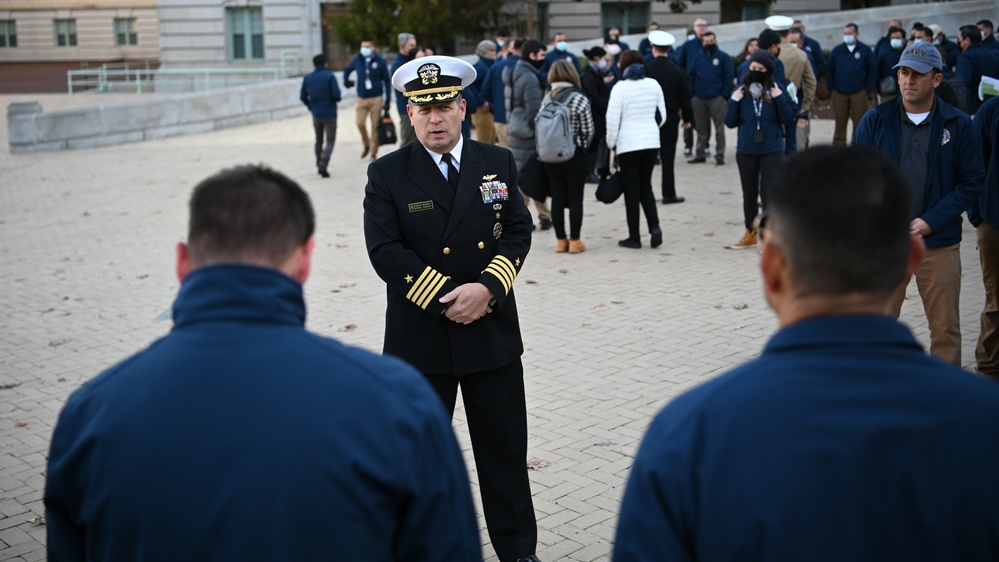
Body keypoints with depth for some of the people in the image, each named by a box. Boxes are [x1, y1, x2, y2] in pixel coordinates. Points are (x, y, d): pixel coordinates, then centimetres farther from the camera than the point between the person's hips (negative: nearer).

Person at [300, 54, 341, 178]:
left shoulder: (307, 78, 2)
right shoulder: (329, 76, -11)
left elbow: (303, 97, 4)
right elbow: (336, 95, -17)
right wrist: (335, 99, 5)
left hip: (316, 114, 4)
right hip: (329, 114, -4)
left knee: (319, 141, 20)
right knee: (330, 141, 0)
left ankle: (319, 165, 25)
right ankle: (323, 165, -16)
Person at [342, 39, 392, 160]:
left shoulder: (380, 61, -2)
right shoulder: (357, 60, 5)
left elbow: (386, 81, 0)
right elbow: (347, 70, 23)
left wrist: (388, 100, -3)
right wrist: (346, 80, 3)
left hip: (376, 98, -2)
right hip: (362, 98, 2)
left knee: (375, 126, -1)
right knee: (360, 123, -7)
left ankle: (373, 153, 10)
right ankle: (366, 145, 20)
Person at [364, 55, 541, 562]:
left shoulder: (498, 163, 4)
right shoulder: (387, 175, -4)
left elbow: (518, 232, 0)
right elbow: (385, 251, -11)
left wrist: (486, 288, -16)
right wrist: (445, 300, -17)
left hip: (492, 331, 2)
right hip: (420, 337, -2)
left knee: (505, 446, 11)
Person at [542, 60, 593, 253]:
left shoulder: (546, 100, 3)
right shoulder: (579, 99, -8)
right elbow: (588, 130, -5)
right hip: (575, 155, -4)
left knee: (557, 198, 8)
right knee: (575, 199, 4)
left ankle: (560, 240, 11)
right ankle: (574, 241, 5)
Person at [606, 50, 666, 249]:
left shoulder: (620, 88, -11)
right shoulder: (654, 85, 4)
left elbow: (612, 120, -13)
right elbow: (662, 116, 10)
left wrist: (611, 143, 1)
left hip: (628, 144, -4)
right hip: (651, 143, 4)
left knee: (631, 190, 5)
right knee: (645, 186, 16)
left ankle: (634, 237, 8)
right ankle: (654, 226, -3)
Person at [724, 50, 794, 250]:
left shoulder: (777, 91, -5)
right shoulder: (741, 91, -2)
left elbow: (788, 119, -7)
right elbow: (730, 123, 0)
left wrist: (780, 99, -18)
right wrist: (733, 102, -14)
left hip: (772, 151, -2)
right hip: (746, 151, 3)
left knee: (768, 192, -7)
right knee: (749, 193, 14)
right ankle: (750, 233, 30)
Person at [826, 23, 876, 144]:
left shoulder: (865, 50, 3)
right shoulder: (837, 50, 8)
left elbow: (873, 70, 3)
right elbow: (829, 70, 10)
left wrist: (868, 89, -3)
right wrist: (831, 88, 2)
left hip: (860, 93, -1)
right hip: (839, 93, 1)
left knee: (859, 122, 1)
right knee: (840, 122, 4)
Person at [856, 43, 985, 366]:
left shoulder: (958, 124, -1)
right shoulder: (875, 120, 1)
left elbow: (972, 181, -1)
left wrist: (931, 221, -11)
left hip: (939, 244, 0)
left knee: (945, 328, 7)